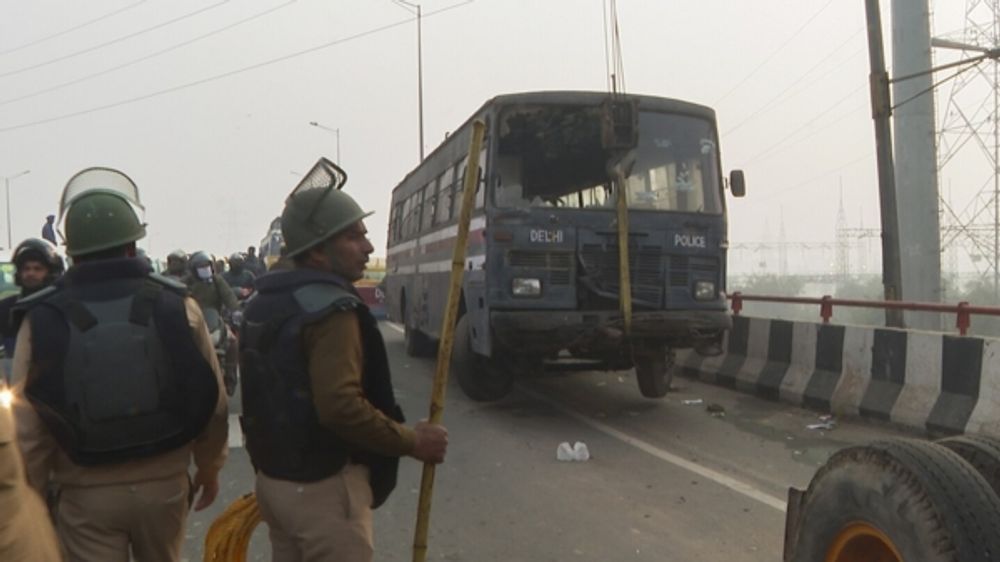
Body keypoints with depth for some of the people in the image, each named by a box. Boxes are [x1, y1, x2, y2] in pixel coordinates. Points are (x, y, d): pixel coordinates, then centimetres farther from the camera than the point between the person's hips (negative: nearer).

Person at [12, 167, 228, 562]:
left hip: (86, 494, -1)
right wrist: (210, 467, 12)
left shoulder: (42, 318, -10)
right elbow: (212, 401, -4)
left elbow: (27, 426, -6)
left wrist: (35, 493, 9)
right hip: (165, 483, 1)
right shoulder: (176, 304, -9)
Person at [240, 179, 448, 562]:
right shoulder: (330, 309, -20)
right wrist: (411, 441, -18)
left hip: (273, 477, 9)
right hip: (322, 487, -9)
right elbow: (341, 406, -29)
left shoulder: (265, 303, 10)